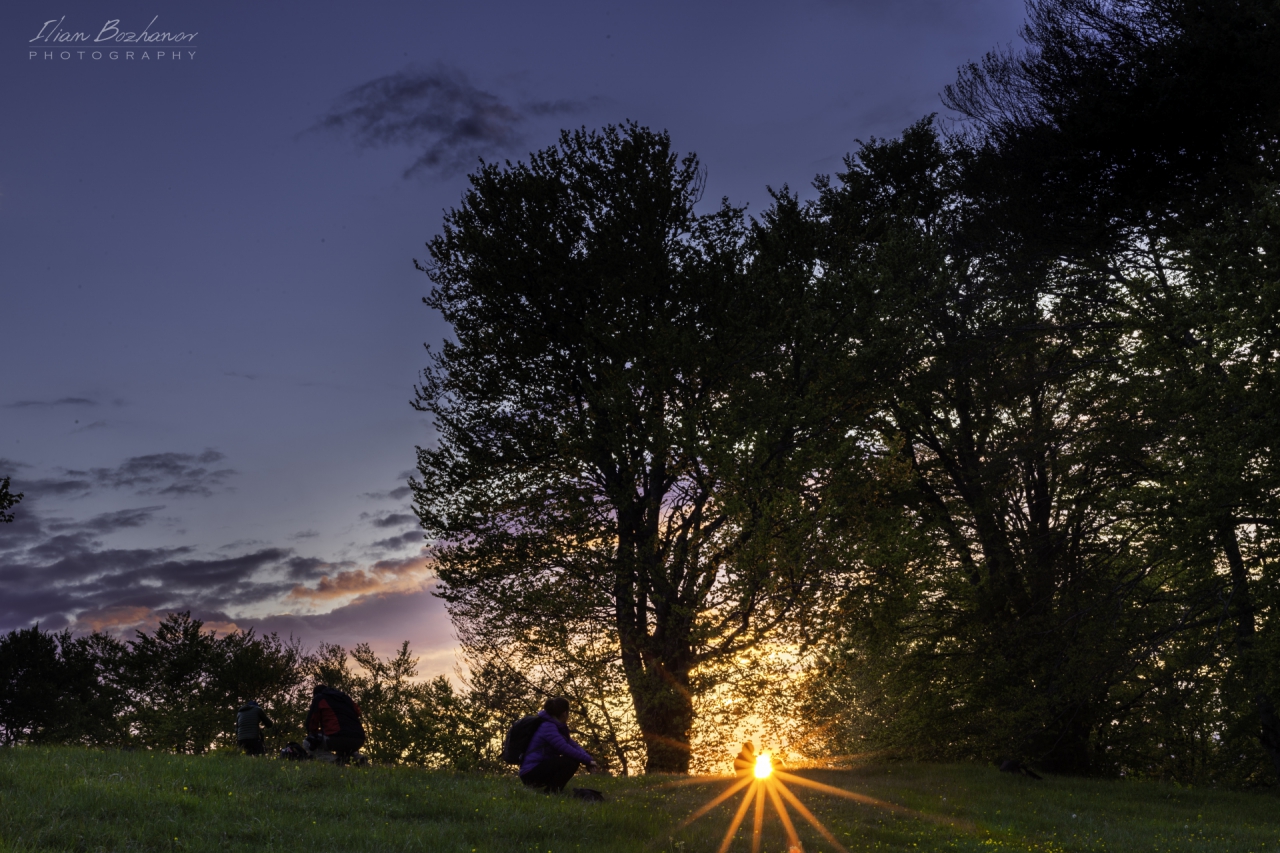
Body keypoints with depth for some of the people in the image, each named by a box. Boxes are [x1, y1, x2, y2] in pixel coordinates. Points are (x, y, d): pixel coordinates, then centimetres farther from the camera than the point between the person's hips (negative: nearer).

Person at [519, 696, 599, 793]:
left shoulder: (557, 727, 13)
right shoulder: (548, 727, -17)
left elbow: (573, 745, 6)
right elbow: (566, 749, -26)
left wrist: (588, 759, -11)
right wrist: (588, 760, -20)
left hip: (539, 768, 10)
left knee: (574, 758, 14)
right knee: (571, 762, -22)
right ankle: (551, 792, -15)